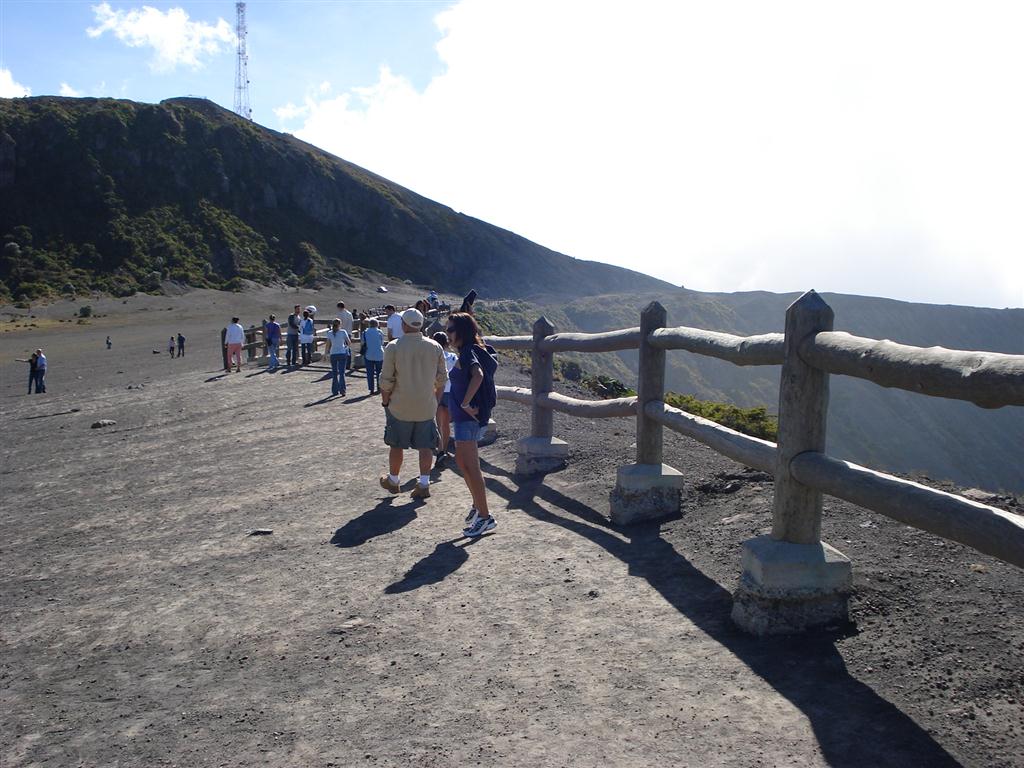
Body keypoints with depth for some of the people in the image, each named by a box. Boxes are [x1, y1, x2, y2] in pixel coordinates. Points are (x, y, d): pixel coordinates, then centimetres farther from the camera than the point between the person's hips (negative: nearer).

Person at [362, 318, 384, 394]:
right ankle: (379, 388, 10)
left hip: (368, 356, 1)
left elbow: (363, 343, 5)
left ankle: (371, 389, 3)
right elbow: (382, 343, 4)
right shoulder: (379, 332, -5)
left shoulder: (365, 332, 0)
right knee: (379, 372, 10)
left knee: (370, 373, 5)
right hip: (379, 355, -1)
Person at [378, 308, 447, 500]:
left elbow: (386, 380, -10)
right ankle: (424, 484, 7)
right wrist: (435, 398, 16)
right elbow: (441, 379, 3)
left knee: (396, 446, 14)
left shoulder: (393, 347, -13)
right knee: (424, 446, 9)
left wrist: (385, 401, 5)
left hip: (400, 407, -2)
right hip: (427, 407, 2)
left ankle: (393, 481, 29)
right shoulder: (435, 347, -4)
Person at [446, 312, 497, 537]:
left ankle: (485, 517, -1)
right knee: (462, 461, 21)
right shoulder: (467, 352, 13)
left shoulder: (468, 352, -16)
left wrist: (465, 403, -29)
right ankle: (478, 505, 33)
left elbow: (478, 376, -35)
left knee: (470, 467, -7)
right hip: (463, 417, 11)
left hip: (467, 418, -11)